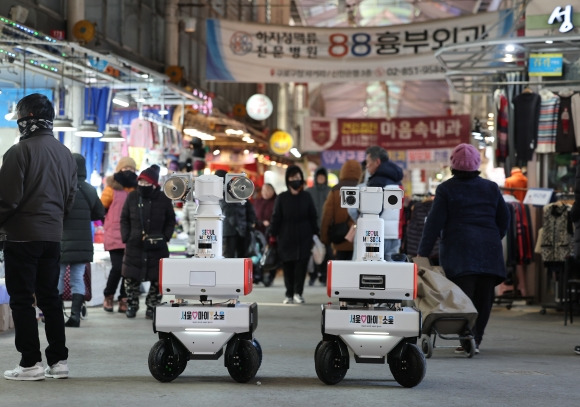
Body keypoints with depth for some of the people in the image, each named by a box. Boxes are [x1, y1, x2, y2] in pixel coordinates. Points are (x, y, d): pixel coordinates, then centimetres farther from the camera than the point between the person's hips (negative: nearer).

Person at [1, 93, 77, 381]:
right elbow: (70, 197, 16)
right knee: (50, 297, 12)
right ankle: (58, 360, 13)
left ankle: (30, 363, -2)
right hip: (53, 235, 7)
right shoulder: (65, 153, 11)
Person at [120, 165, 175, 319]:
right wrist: (126, 237, -1)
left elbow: (171, 221, 10)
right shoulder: (132, 197, 2)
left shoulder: (163, 199, -1)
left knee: (156, 279, 1)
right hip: (134, 245, 1)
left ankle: (152, 307, 14)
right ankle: (132, 305, 18)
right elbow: (124, 219, 10)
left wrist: (165, 237, -3)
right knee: (131, 277, 3)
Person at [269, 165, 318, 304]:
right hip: (286, 238, 0)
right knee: (288, 266, 3)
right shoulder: (282, 198, 4)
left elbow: (312, 218, 9)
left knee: (301, 265, -7)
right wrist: (273, 235, -3)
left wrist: (316, 234, 4)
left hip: (304, 238, 0)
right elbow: (276, 218, 3)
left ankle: (298, 292, -4)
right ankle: (289, 294, 10)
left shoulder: (306, 197, 6)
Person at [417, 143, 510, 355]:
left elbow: (434, 223, -4)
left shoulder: (446, 189, 0)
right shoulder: (492, 188, 11)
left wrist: (423, 252, -2)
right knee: (483, 297, 8)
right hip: (489, 252, 3)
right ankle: (476, 339, 9)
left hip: (458, 250, -3)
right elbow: (504, 219, 14)